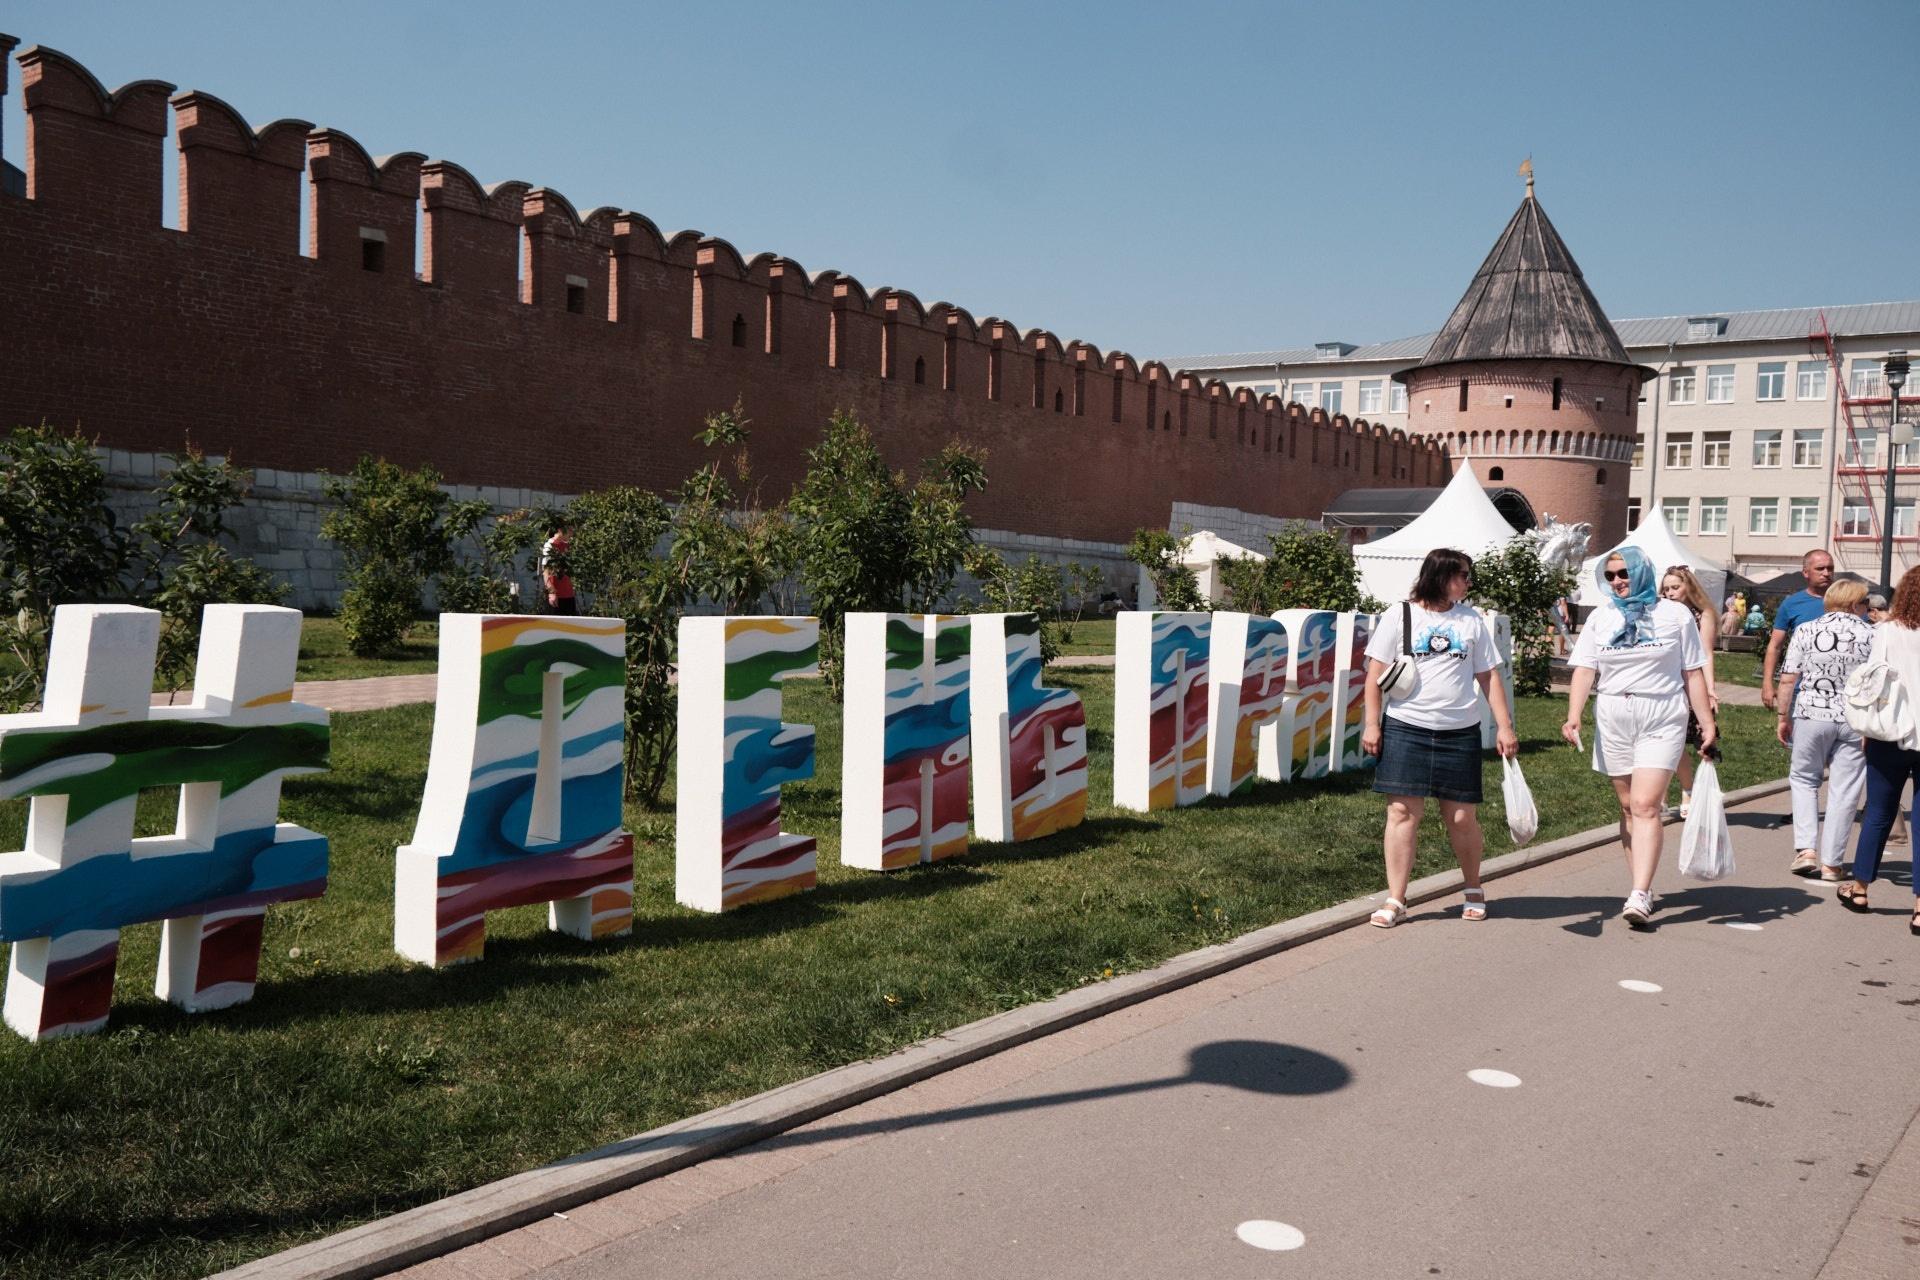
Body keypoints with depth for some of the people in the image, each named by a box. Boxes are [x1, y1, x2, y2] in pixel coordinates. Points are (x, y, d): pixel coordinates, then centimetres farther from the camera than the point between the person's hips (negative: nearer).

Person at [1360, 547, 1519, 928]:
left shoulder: (1472, 621, 11)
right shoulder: (1399, 617, 2)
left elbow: (1489, 676, 12)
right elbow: (1376, 673, 1)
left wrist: (1505, 726, 5)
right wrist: (1372, 724, -5)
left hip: (1459, 733, 2)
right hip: (1406, 729, -2)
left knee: (1462, 818, 4)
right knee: (1403, 812, -4)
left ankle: (1473, 889, 28)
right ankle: (1395, 900, 2)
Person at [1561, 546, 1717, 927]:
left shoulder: (1675, 615, 4)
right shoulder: (1600, 617, 9)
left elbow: (1693, 674, 6)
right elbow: (1584, 670, 2)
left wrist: (1707, 722, 2)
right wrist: (1573, 716, -11)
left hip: (1662, 721, -3)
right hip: (1613, 721, 3)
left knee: (1646, 806, -14)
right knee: (1628, 807, 8)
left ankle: (1640, 895, -18)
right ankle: (1641, 887, 17)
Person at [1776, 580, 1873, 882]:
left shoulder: (1806, 630, -1)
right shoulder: (1871, 635, -1)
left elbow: (1788, 679, -3)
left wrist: (1783, 717, 6)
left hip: (1811, 714, 0)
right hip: (1855, 721, 0)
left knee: (1804, 779, 17)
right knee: (1844, 791, 6)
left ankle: (1806, 849, 5)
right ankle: (1831, 863, 9)